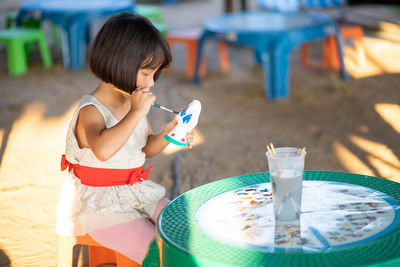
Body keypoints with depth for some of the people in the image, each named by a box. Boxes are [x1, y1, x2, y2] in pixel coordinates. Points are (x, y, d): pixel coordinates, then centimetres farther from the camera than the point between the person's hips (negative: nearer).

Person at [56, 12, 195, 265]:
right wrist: (136, 113, -36)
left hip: (138, 192, 8)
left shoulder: (134, 103, 4)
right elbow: (103, 149, -43)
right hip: (102, 205, -8)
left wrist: (166, 134, -4)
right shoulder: (91, 111, -20)